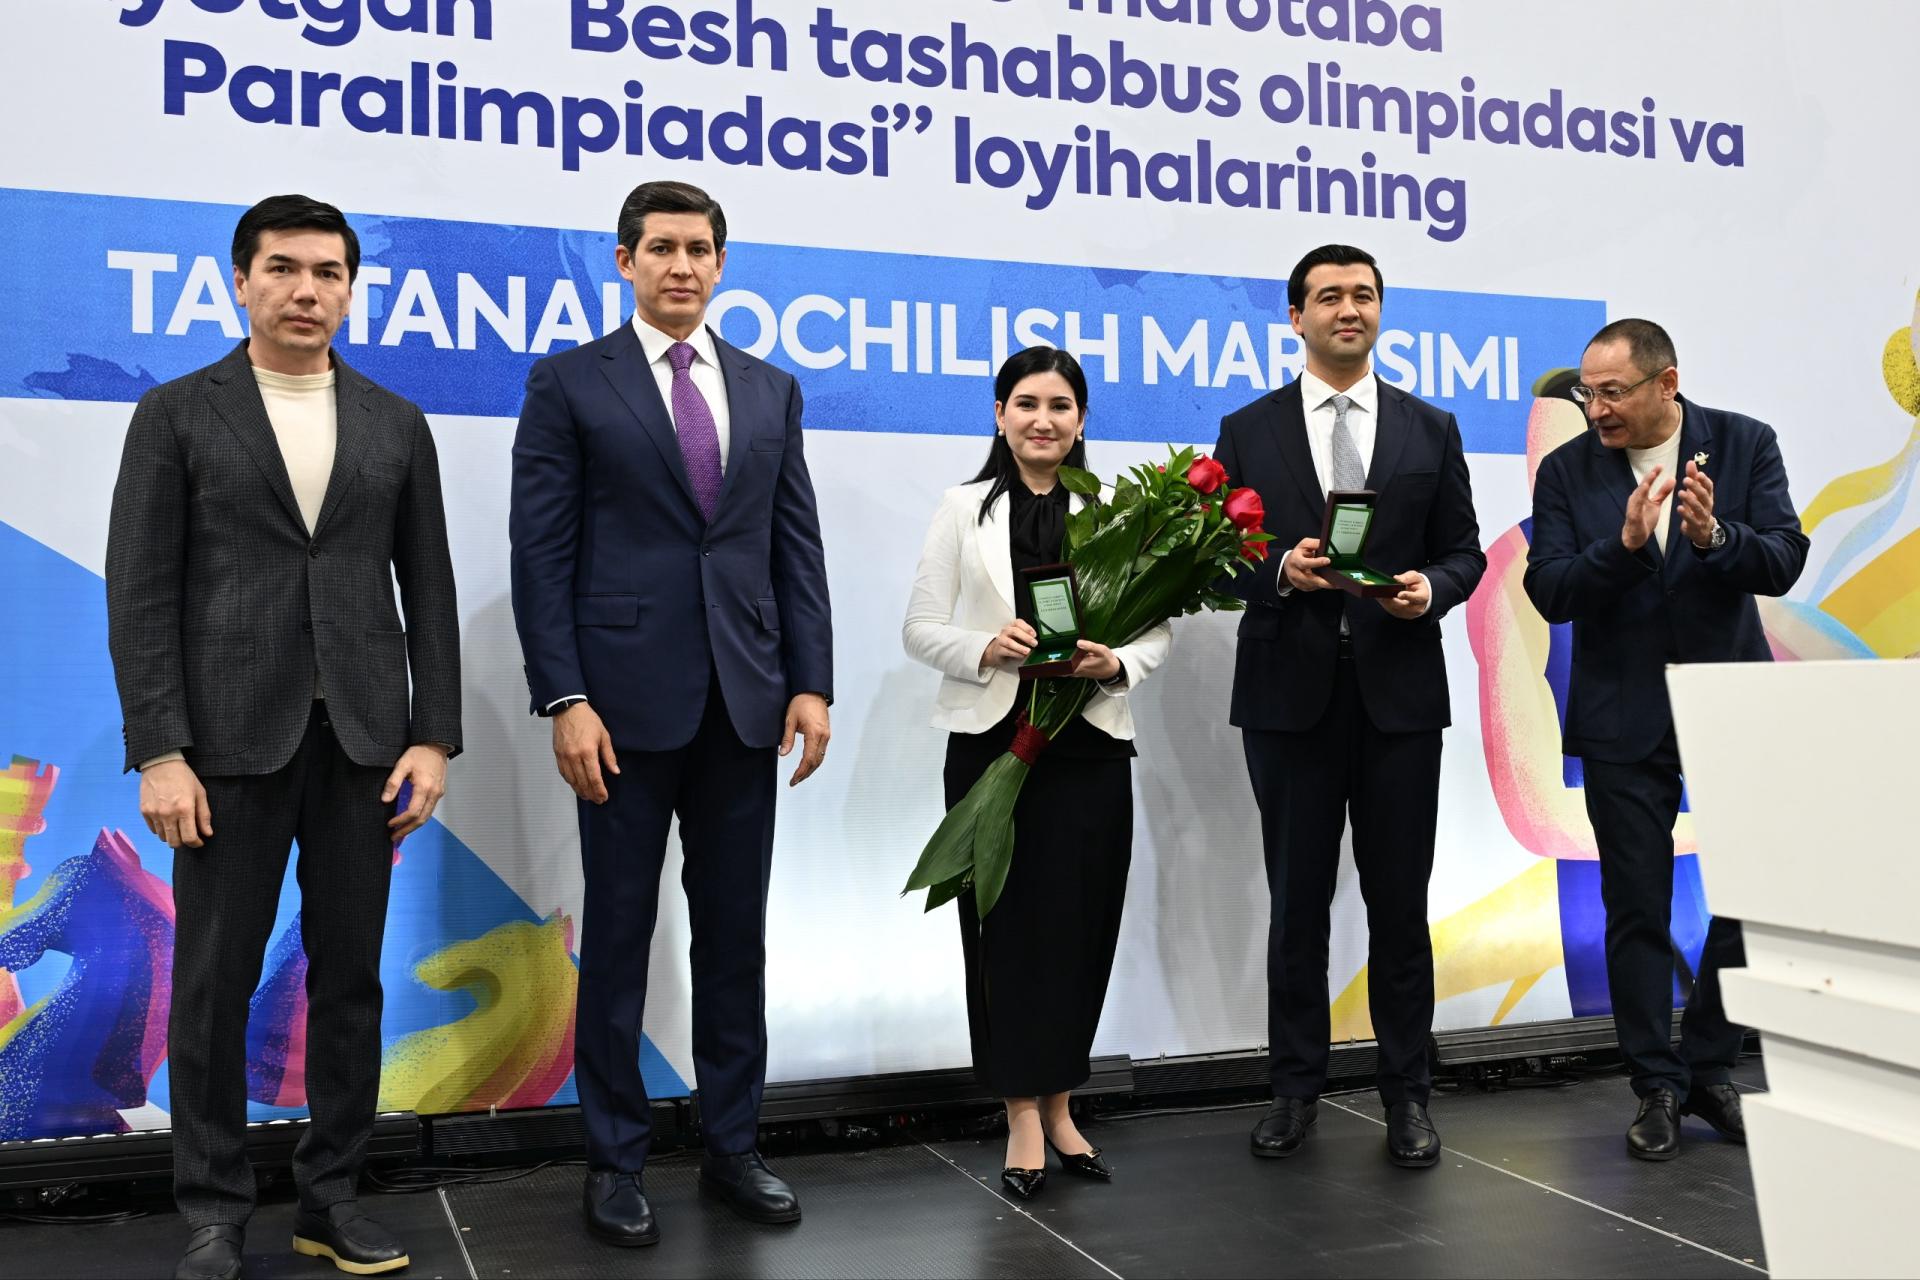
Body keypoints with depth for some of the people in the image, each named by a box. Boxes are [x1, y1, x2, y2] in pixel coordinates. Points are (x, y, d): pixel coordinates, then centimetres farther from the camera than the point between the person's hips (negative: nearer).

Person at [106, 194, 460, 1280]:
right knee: (215, 982, 3)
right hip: (229, 739, -2)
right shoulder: (177, 414, 3)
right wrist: (159, 752, -10)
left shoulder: (397, 425, 10)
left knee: (350, 975, 7)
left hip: (361, 738, 2)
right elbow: (142, 593, -2)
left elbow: (428, 589, 9)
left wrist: (433, 738, 1)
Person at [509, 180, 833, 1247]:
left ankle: (734, 1143, 22)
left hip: (745, 700, 4)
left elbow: (799, 546, 10)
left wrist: (811, 681, 1)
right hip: (627, 698, -3)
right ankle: (617, 1157, 18)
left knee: (736, 930, 10)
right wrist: (565, 700, -12)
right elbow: (541, 551, -4)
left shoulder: (772, 389, 13)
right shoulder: (571, 384, 2)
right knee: (619, 931, 5)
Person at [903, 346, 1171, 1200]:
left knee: (1080, 924, 4)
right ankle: (1023, 1117, 11)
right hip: (991, 738, -1)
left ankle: (1056, 1107, 20)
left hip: (1089, 741, 1)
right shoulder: (965, 509, 6)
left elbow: (1159, 627, 5)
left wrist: (1116, 664, -14)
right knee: (1006, 922, 1)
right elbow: (920, 627, 3)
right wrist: (985, 649, -15)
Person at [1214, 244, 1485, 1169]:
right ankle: (1296, 1086, 20)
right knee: (1297, 902, 8)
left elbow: (1463, 552, 9)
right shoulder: (1249, 431, 6)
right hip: (1290, 691, 0)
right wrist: (1279, 572, -17)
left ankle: (1407, 1093, 17)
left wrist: (1431, 588, -12)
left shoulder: (1430, 430, 9)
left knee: (1399, 902, 6)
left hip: (1398, 689, 1)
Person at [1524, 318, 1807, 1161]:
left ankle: (1708, 1069, 23)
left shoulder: (1745, 445, -2)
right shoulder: (1567, 472, -3)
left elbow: (1783, 563, -10)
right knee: (1637, 909, 4)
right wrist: (1623, 544, -26)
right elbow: (1550, 593, -10)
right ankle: (1657, 1087, 16)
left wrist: (1715, 535, -29)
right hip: (1623, 721, 0)